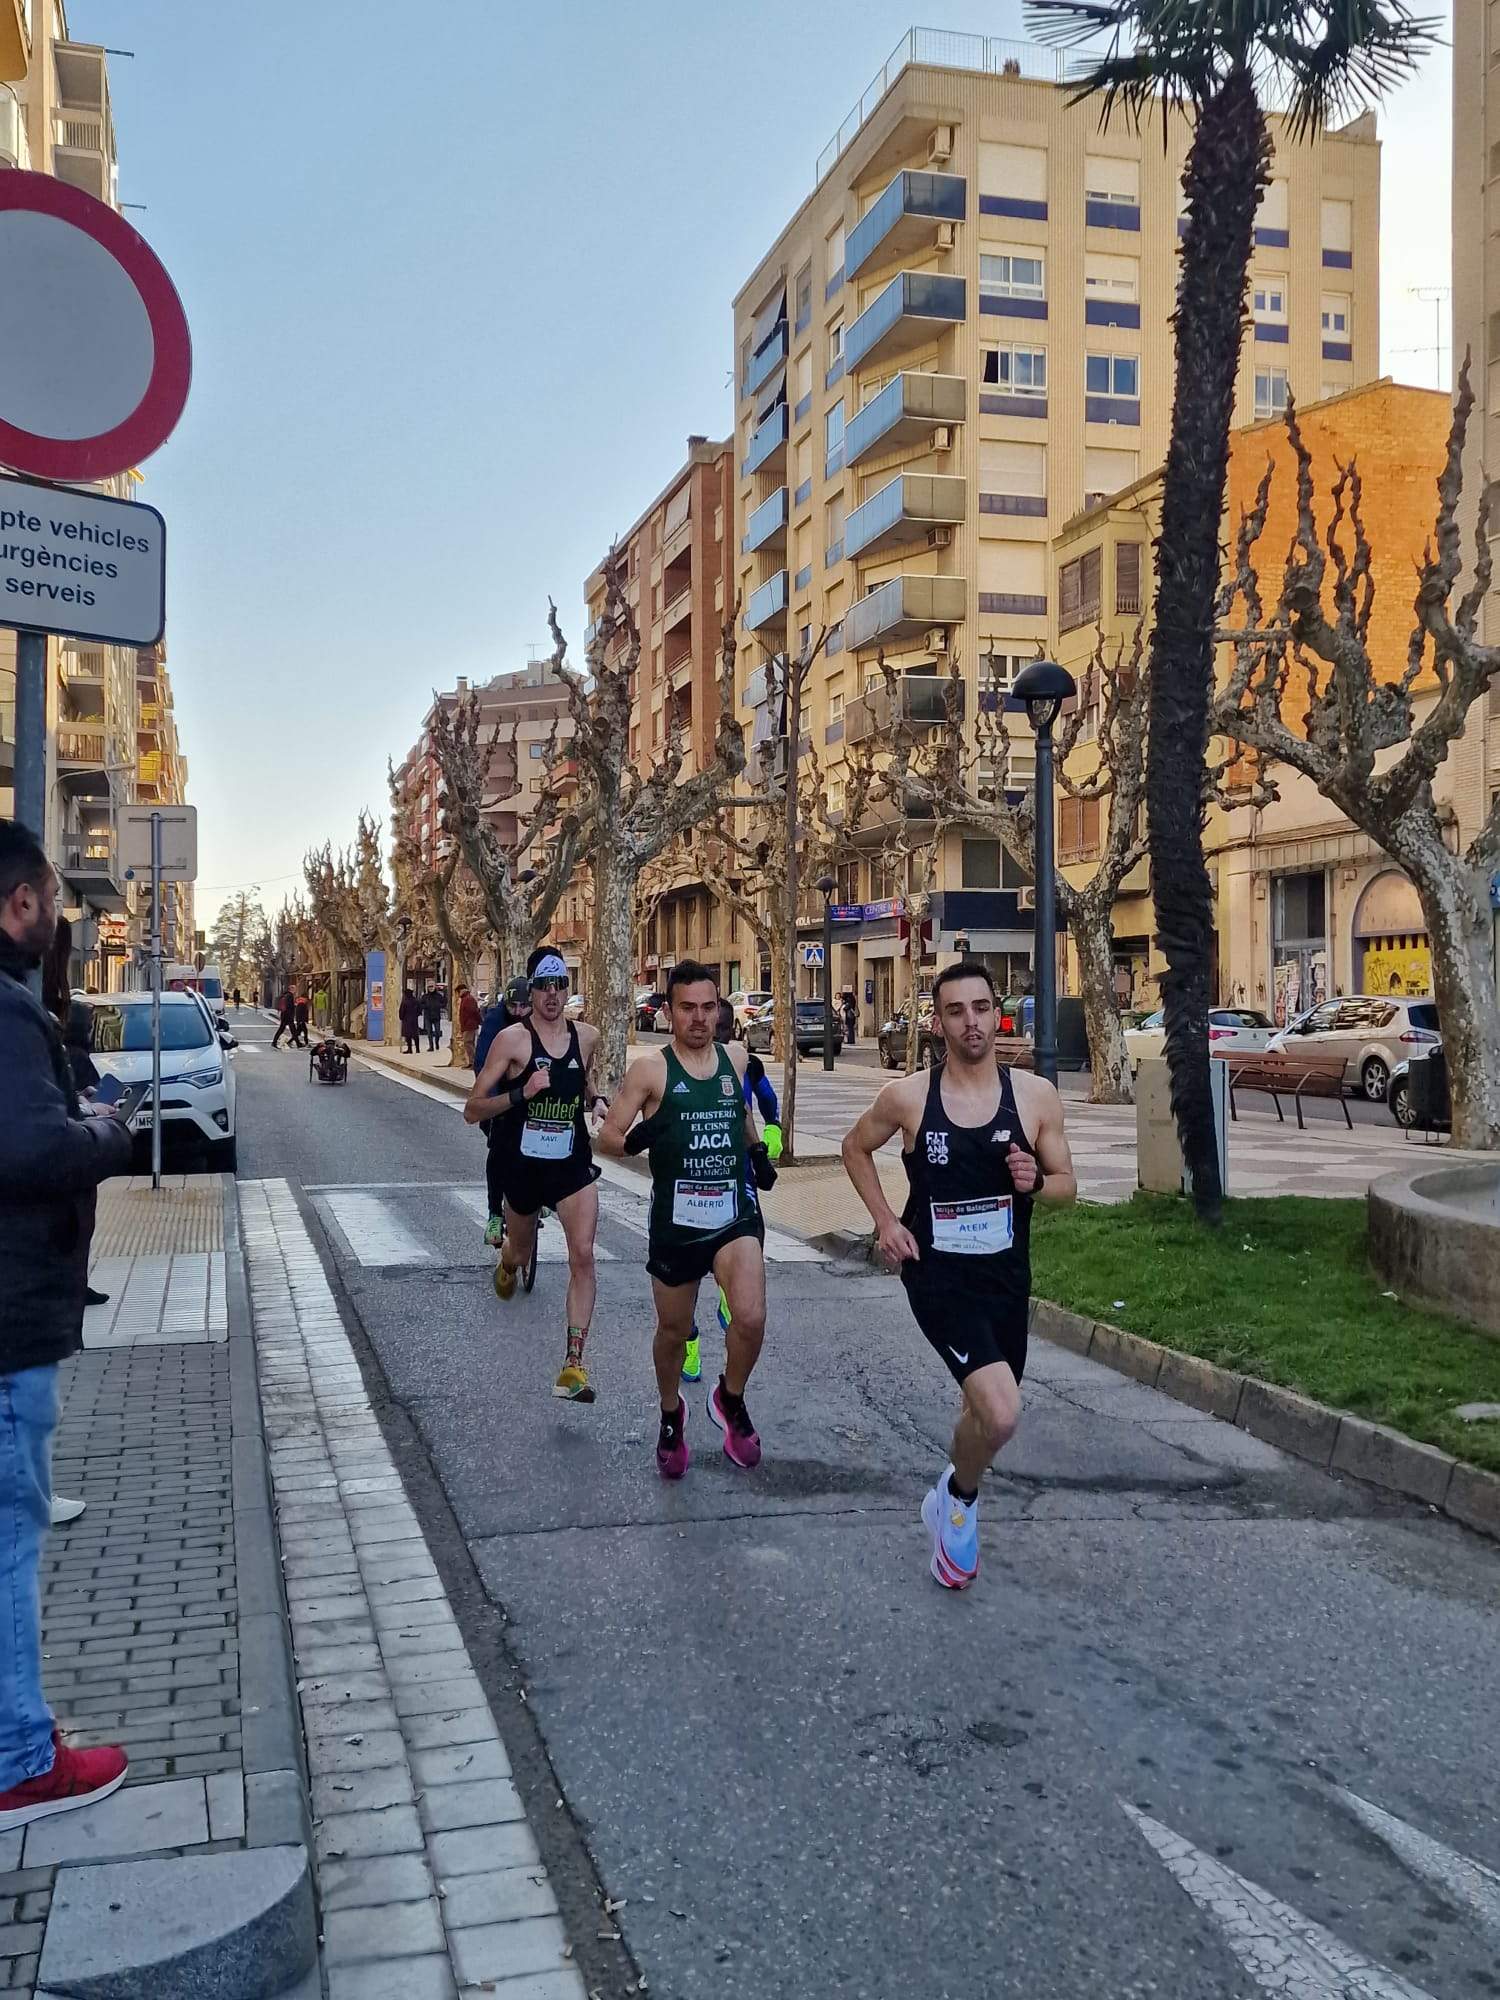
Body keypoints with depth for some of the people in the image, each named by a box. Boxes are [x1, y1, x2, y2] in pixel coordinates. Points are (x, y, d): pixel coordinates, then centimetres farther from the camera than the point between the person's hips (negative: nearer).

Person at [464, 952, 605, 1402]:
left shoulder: (587, 1037, 0)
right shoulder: (512, 1039, -12)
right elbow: (472, 1111, -15)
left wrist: (595, 1100, 2)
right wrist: (522, 1093, -29)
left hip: (572, 1164, 1)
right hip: (523, 1164, -1)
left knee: (582, 1255, -16)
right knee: (520, 1252, 20)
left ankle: (573, 1364, -13)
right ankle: (507, 1265, 60)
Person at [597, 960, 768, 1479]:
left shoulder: (735, 1057, 3)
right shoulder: (650, 1068, -8)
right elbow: (607, 1139, -8)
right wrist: (633, 1141, -27)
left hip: (735, 1214, 1)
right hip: (675, 1220, -1)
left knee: (751, 1318, -20)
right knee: (673, 1332, 15)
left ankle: (730, 1400, 11)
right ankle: (671, 1416, 45)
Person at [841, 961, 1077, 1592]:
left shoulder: (1036, 1095, -6)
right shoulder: (908, 1096, -9)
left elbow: (1067, 1185, 4)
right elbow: (856, 1148, 9)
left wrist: (1035, 1182, -18)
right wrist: (886, 1221, -2)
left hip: (1006, 1278, 4)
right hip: (938, 1276, -3)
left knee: (985, 1411, 20)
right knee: (1002, 1415, -22)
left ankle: (950, 1503, 49)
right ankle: (961, 1498, 9)